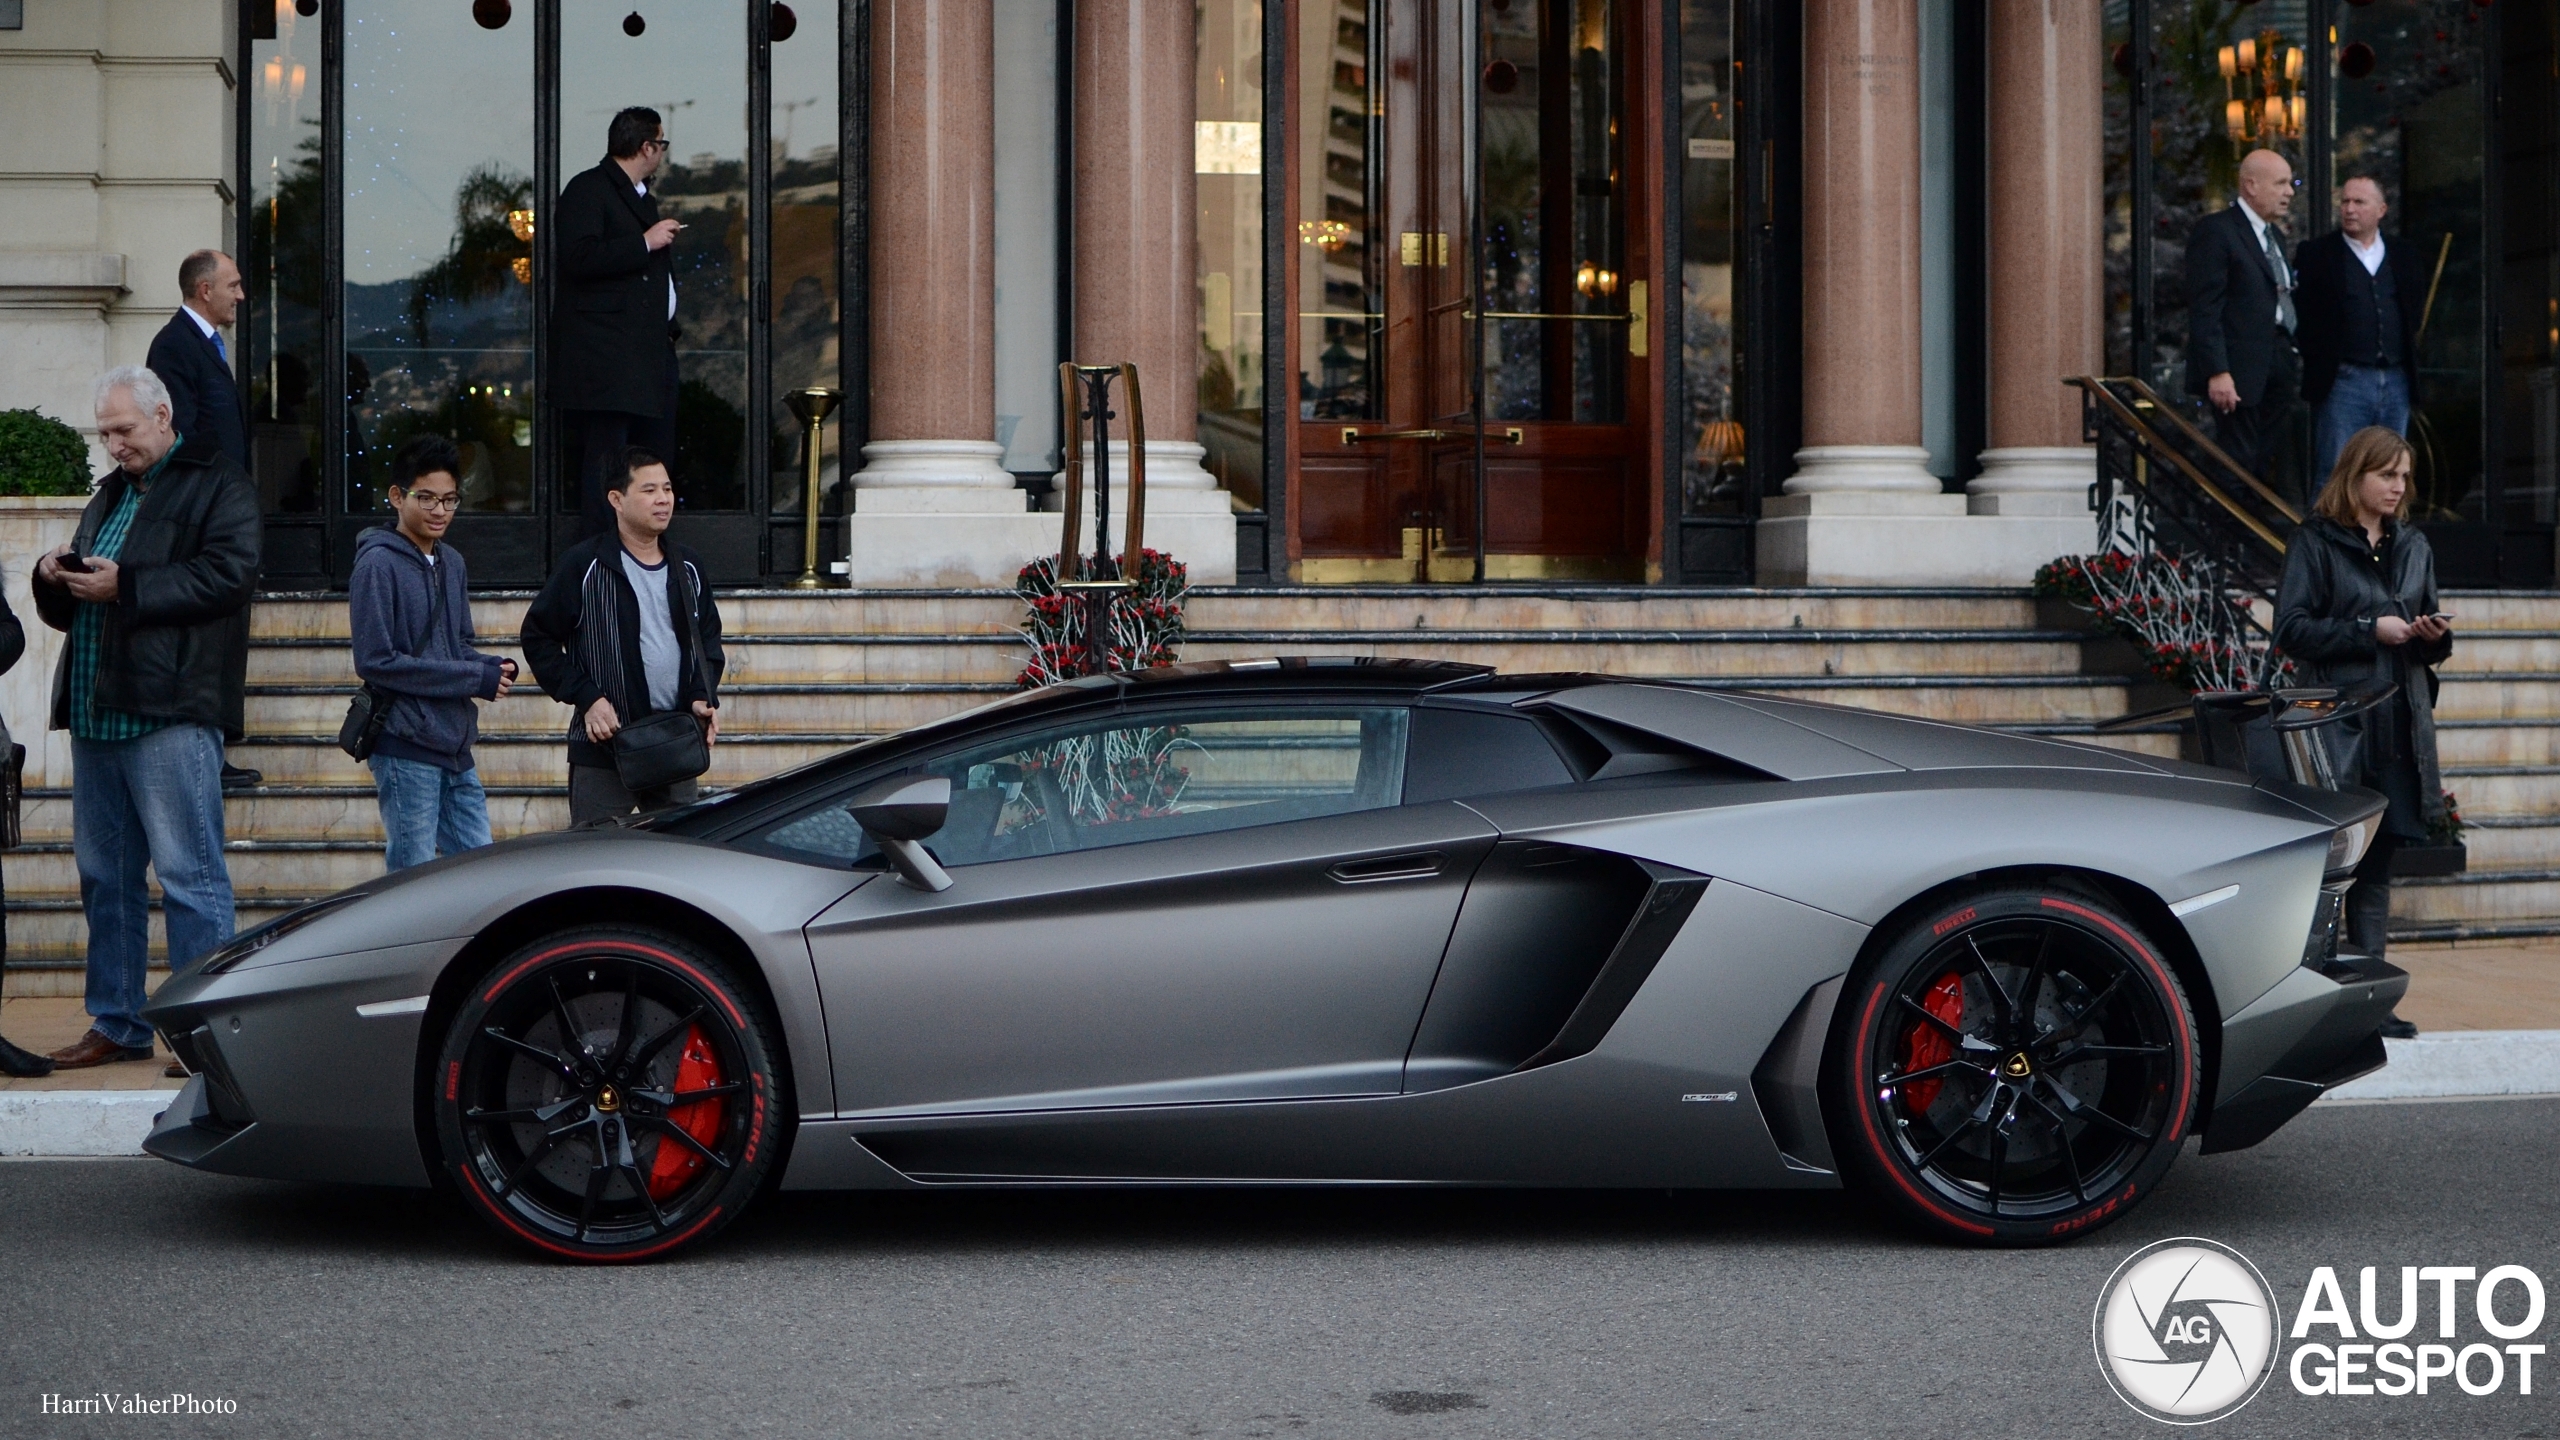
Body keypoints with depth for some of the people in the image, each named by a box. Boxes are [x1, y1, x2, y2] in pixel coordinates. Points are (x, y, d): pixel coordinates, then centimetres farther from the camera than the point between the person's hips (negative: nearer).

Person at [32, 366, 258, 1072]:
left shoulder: (218, 484, 0)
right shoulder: (109, 495, 24)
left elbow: (228, 574, -16)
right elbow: (67, 612, 28)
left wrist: (123, 587, -17)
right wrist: (55, 579, 5)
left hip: (169, 714, -8)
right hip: (95, 713, 8)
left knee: (189, 876, -8)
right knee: (104, 875, 12)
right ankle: (117, 1023, 20)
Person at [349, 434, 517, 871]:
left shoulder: (451, 563, 13)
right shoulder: (378, 564, -10)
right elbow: (376, 661, -16)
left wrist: (495, 668, -4)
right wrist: (476, 678, -15)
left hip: (456, 747, 7)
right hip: (406, 748, -7)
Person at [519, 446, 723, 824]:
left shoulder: (687, 568, 10)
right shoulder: (585, 565, -5)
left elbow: (708, 638, 20)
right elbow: (538, 637, -2)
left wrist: (703, 696, 3)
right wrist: (586, 697, -11)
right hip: (602, 751, -5)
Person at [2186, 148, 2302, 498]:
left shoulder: (2274, 236, 19)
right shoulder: (2215, 231, -8)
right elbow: (2204, 309, -14)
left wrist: (2294, 363, 12)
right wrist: (2217, 372, -21)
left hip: (2279, 365, 8)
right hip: (2241, 369, -8)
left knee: (2270, 467, 7)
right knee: (2238, 467, -7)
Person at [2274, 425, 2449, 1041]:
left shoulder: (2413, 545, 16)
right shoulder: (2315, 542, -2)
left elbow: (2429, 639, 21)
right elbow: (2292, 630, -9)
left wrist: (2435, 637, -2)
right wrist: (2369, 631, -15)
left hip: (2400, 727, 6)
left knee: (2377, 870, 8)